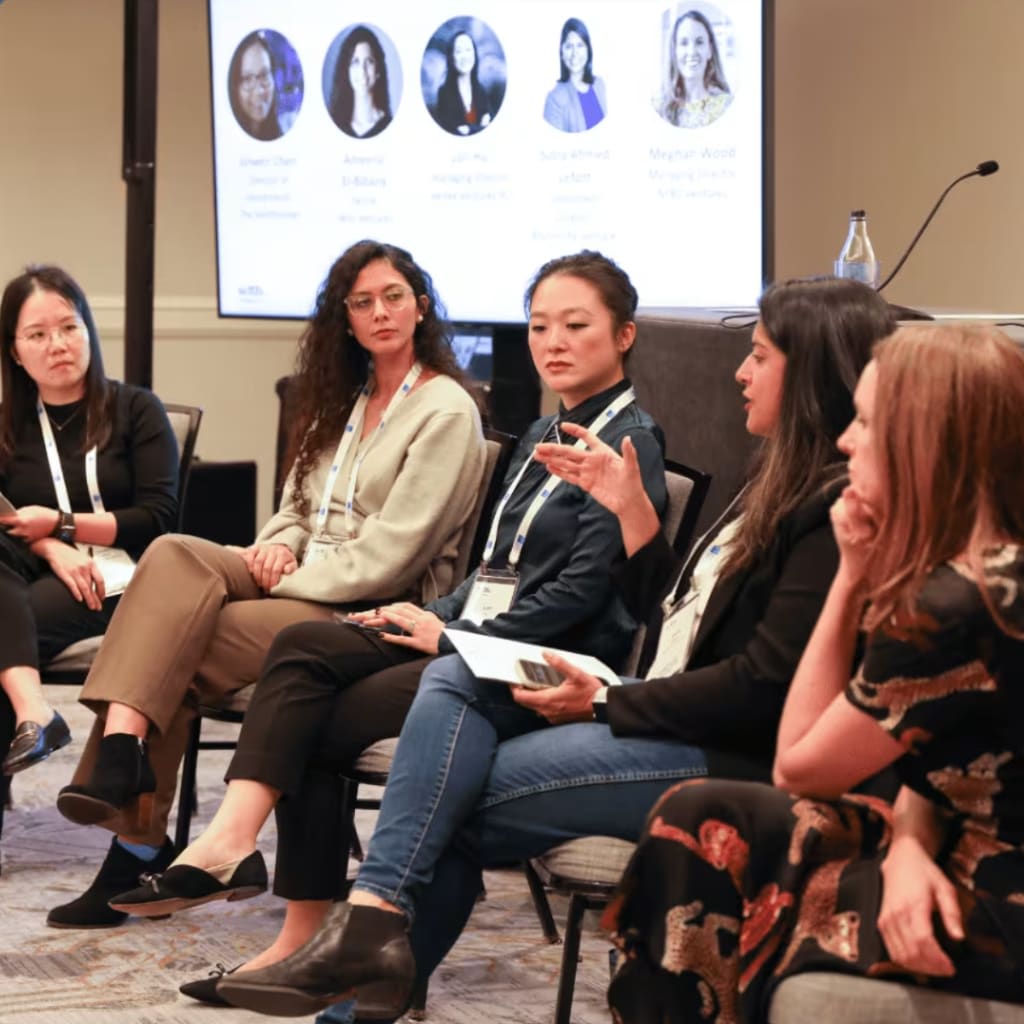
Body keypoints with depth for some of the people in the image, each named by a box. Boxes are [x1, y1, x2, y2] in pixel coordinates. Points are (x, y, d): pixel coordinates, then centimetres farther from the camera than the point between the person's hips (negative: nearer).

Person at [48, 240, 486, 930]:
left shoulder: (446, 413, -6)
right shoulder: (343, 400, 21)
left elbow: (392, 551, -13)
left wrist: (289, 580, -13)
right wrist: (278, 546, 0)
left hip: (371, 609, -7)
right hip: (303, 580, 7)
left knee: (173, 649, -24)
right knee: (173, 556, -24)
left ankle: (140, 845, -19)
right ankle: (121, 753, -37)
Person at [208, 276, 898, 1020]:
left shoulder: (842, 509, -15)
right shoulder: (784, 485, 18)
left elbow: (767, 684, -22)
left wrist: (606, 704, -16)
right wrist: (629, 508, 11)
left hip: (727, 759, -10)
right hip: (669, 722, 10)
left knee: (455, 798, -14)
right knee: (456, 682, -8)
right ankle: (374, 925, -16)